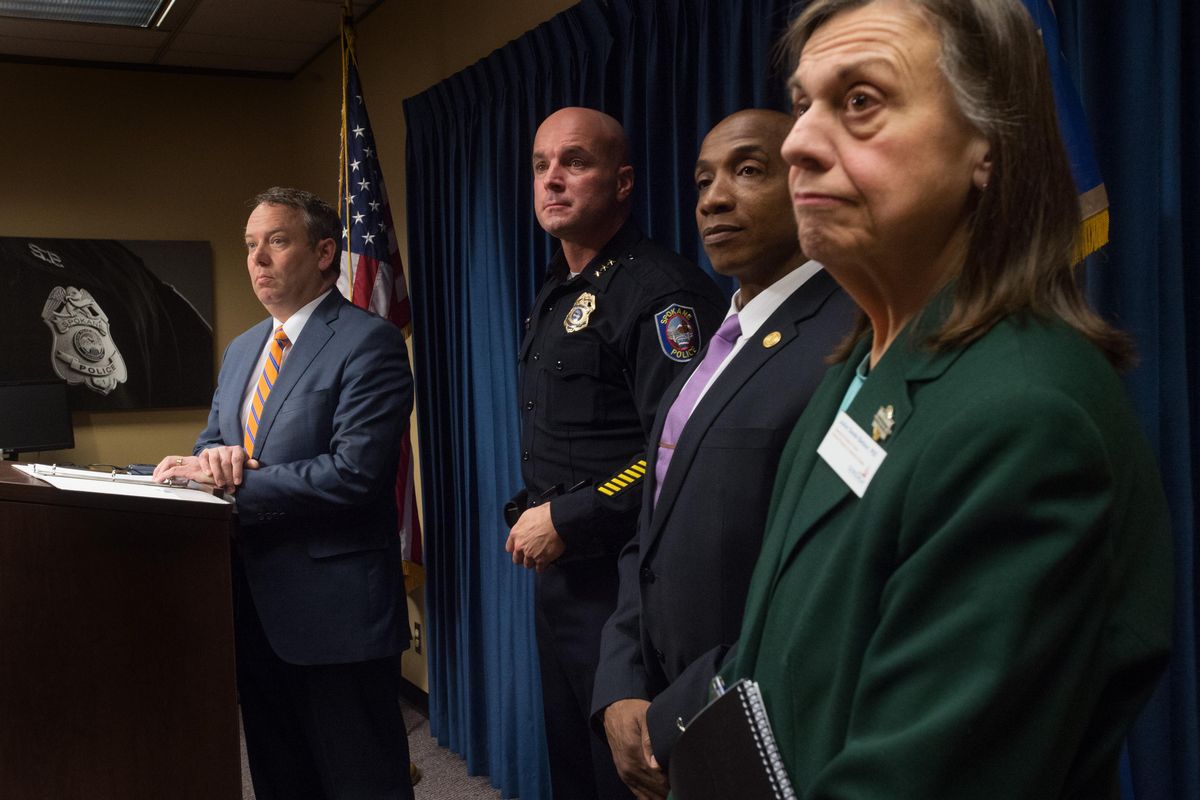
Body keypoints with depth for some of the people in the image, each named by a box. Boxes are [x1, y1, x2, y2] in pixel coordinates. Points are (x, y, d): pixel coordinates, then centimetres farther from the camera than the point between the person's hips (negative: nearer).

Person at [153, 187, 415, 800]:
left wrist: (235, 482, -19)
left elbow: (352, 472, -21)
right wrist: (211, 457, -8)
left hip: (333, 606, -8)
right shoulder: (242, 348, 15)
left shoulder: (368, 343, -12)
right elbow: (213, 440, 16)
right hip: (254, 605, 8)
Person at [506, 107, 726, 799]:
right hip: (559, 574, 9)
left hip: (620, 584, -9)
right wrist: (533, 514, 10)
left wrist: (568, 520, -20)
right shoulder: (558, 294, 14)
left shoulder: (661, 292, -17)